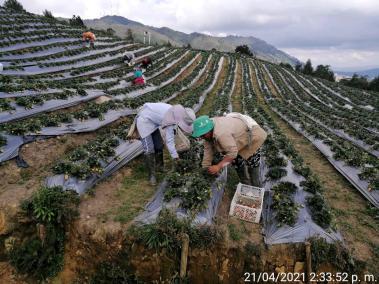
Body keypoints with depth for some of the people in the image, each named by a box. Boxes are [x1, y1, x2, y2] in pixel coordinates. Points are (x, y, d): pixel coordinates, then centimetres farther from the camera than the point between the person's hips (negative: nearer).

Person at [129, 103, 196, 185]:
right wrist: (175, 156, -29)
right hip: (144, 120, -9)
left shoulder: (176, 113, -7)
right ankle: (151, 175, -2)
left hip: (152, 121, 9)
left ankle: (160, 165, 34)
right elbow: (169, 140, -32)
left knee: (159, 145, 15)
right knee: (149, 150, -13)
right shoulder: (171, 120, -33)